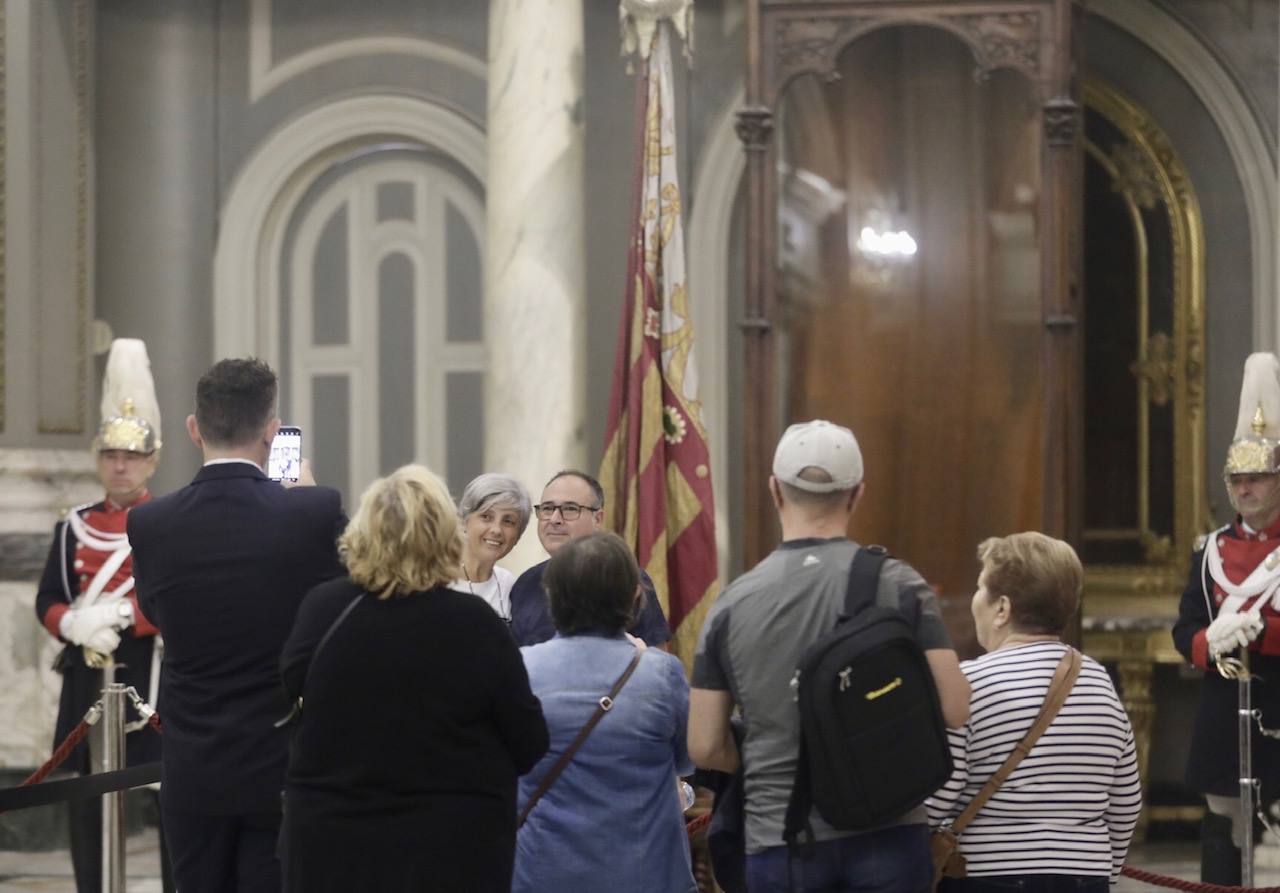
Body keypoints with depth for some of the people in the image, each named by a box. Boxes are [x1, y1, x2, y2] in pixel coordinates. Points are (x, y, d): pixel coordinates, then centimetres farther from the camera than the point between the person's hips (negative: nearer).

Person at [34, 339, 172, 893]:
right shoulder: (74, 526, 10)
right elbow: (47, 600, 7)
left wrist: (122, 613, -21)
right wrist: (75, 623, -15)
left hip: (155, 680, -4)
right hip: (87, 678, 4)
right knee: (86, 800, 6)